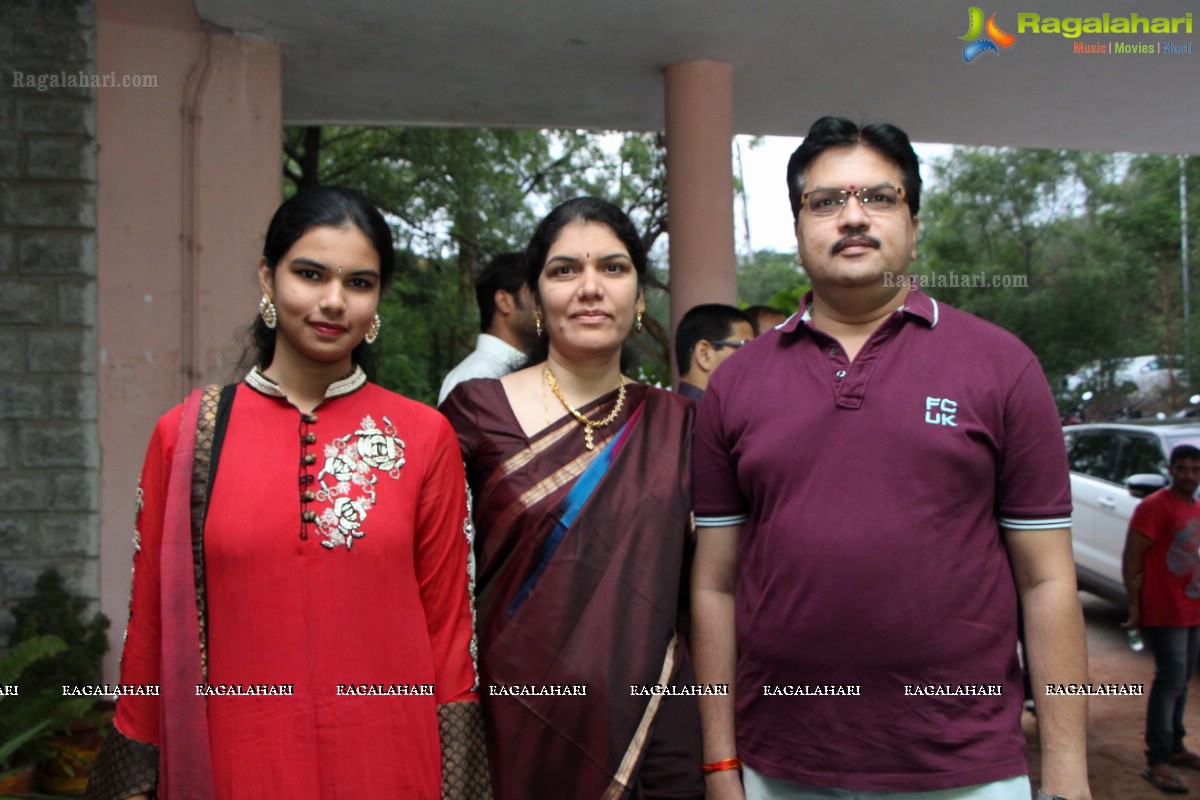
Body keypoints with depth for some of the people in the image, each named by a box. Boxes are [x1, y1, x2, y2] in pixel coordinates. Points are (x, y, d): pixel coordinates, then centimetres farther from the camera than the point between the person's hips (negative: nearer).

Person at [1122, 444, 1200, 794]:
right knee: (1170, 682, -9)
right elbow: (1131, 558, -15)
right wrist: (1134, 606, -16)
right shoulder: (1154, 507, -13)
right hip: (1164, 614, -8)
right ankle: (1157, 762, -5)